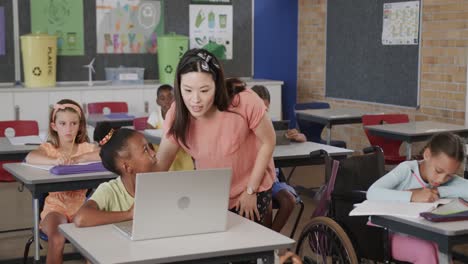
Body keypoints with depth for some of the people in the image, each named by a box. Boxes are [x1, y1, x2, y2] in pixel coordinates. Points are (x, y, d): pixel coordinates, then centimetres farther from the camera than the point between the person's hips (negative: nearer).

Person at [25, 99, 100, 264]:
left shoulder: (85, 148, 6)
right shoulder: (48, 148, 2)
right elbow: (30, 157, -21)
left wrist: (81, 158, -23)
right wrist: (54, 160, -38)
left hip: (80, 205, 2)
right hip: (56, 206, -2)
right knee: (57, 239, -30)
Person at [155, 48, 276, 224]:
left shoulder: (245, 103, -31)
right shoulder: (177, 114, -21)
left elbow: (268, 142, -16)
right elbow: (158, 166, -15)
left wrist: (250, 190, -12)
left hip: (253, 189, -3)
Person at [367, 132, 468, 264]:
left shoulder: (447, 178, -5)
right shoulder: (407, 169, -19)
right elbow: (372, 193, -34)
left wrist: (437, 192, -26)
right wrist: (412, 196, -41)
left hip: (412, 234, 5)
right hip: (384, 234, -5)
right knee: (426, 251, -29)